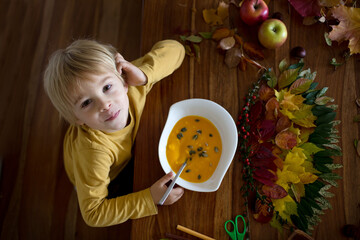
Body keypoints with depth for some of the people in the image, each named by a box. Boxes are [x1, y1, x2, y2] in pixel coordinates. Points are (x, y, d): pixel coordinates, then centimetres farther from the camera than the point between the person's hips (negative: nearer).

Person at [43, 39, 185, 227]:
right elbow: (93, 214, -34)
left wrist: (143, 74, -43)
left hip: (129, 153, 4)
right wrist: (150, 198, -41)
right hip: (105, 182, -3)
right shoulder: (93, 150, -45)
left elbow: (174, 49, -24)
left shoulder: (133, 86, -36)